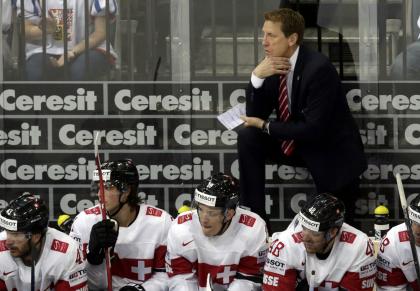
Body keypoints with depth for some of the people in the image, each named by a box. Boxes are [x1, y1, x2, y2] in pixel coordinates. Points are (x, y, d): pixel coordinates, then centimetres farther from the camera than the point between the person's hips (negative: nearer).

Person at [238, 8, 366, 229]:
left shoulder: (319, 69, -27)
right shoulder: (274, 65, -6)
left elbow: (314, 130, -29)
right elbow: (255, 117, -5)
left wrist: (265, 126, -21)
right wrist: (257, 77, -21)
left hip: (334, 155, -6)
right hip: (296, 145, 6)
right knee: (247, 137, -13)